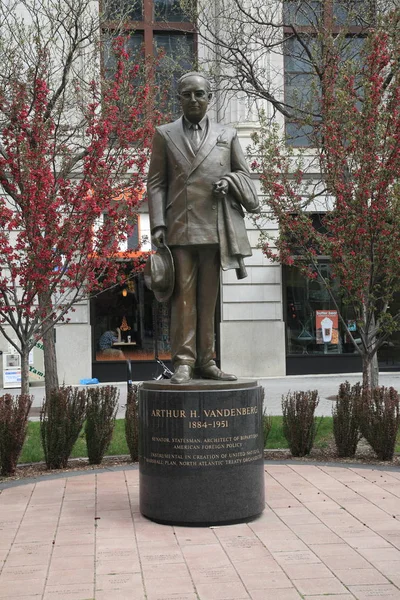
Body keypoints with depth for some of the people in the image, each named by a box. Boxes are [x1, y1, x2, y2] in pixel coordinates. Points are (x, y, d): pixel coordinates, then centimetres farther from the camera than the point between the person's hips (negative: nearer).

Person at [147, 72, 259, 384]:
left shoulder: (227, 135, 16)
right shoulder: (165, 135, 11)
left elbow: (244, 174, 20)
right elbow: (156, 182, 6)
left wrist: (229, 181, -3)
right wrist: (158, 224, -4)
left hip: (214, 227, 2)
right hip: (179, 226, -2)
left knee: (208, 296, 6)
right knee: (184, 294, -5)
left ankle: (206, 361, 11)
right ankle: (183, 362, -3)